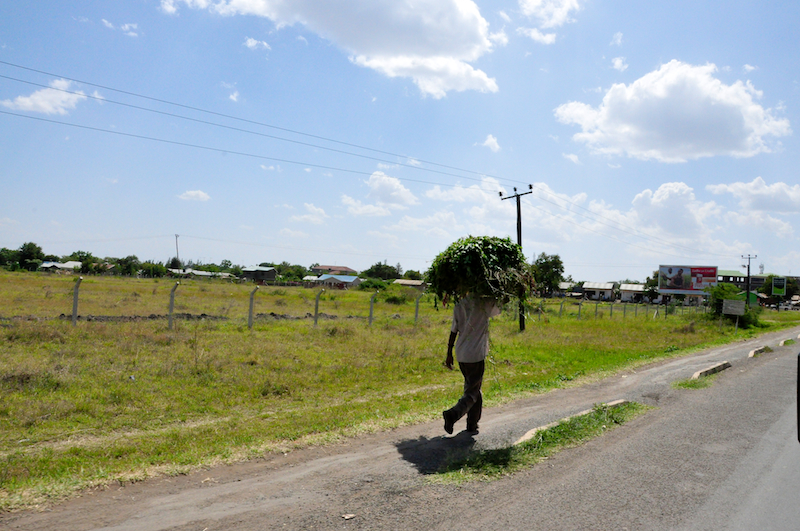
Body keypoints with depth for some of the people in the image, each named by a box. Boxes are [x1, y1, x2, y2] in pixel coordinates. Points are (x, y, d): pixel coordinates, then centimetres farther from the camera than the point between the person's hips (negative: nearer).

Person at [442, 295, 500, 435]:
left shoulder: (459, 306, 3)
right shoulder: (484, 305, -12)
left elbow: (454, 330, 5)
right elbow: (499, 309, 6)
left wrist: (449, 354, 12)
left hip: (461, 355, 6)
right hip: (476, 355, -6)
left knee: (473, 388, 18)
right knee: (472, 392, 1)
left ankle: (472, 425, 21)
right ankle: (453, 414, -21)